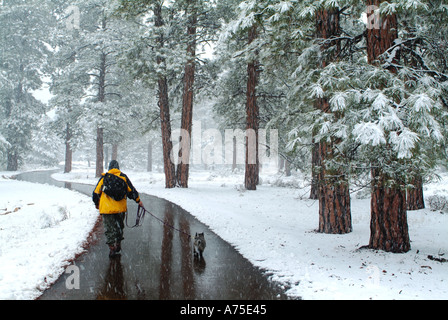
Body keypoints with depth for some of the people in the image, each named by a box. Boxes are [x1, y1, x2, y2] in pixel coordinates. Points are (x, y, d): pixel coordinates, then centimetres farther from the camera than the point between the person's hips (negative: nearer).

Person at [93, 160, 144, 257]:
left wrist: (97, 203, 23)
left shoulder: (104, 177, 2)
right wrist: (138, 200, 16)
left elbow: (96, 192, 7)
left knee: (109, 228, 5)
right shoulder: (123, 177, 3)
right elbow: (131, 190, 5)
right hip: (120, 208, 1)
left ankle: (112, 248, 0)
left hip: (106, 208, -1)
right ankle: (118, 245, 25)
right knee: (119, 226, 19)